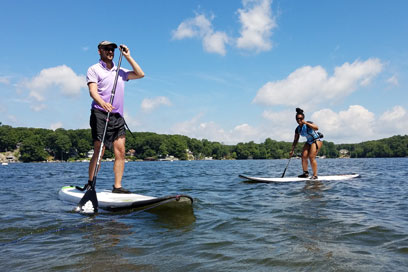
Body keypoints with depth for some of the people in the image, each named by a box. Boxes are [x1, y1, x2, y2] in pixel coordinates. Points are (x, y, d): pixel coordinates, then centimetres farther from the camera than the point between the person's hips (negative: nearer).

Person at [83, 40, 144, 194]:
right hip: (100, 114, -5)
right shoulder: (94, 69, 5)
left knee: (120, 151, -4)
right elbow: (93, 91, -10)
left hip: (118, 116, 5)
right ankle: (90, 184, 6)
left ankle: (117, 186, -1)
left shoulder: (120, 72, 23)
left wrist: (127, 56, 14)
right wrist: (103, 103, -31)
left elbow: (140, 74, 16)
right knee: (99, 151, -7)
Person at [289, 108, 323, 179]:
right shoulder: (298, 129, 0)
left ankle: (315, 175, -10)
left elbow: (316, 128, -36)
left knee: (311, 157, -17)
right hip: (309, 142, 7)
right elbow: (295, 140, 7)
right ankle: (305, 173, 5)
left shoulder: (308, 123, -18)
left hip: (316, 141, -7)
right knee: (303, 156, -5)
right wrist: (292, 150, 6)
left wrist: (306, 123, -38)